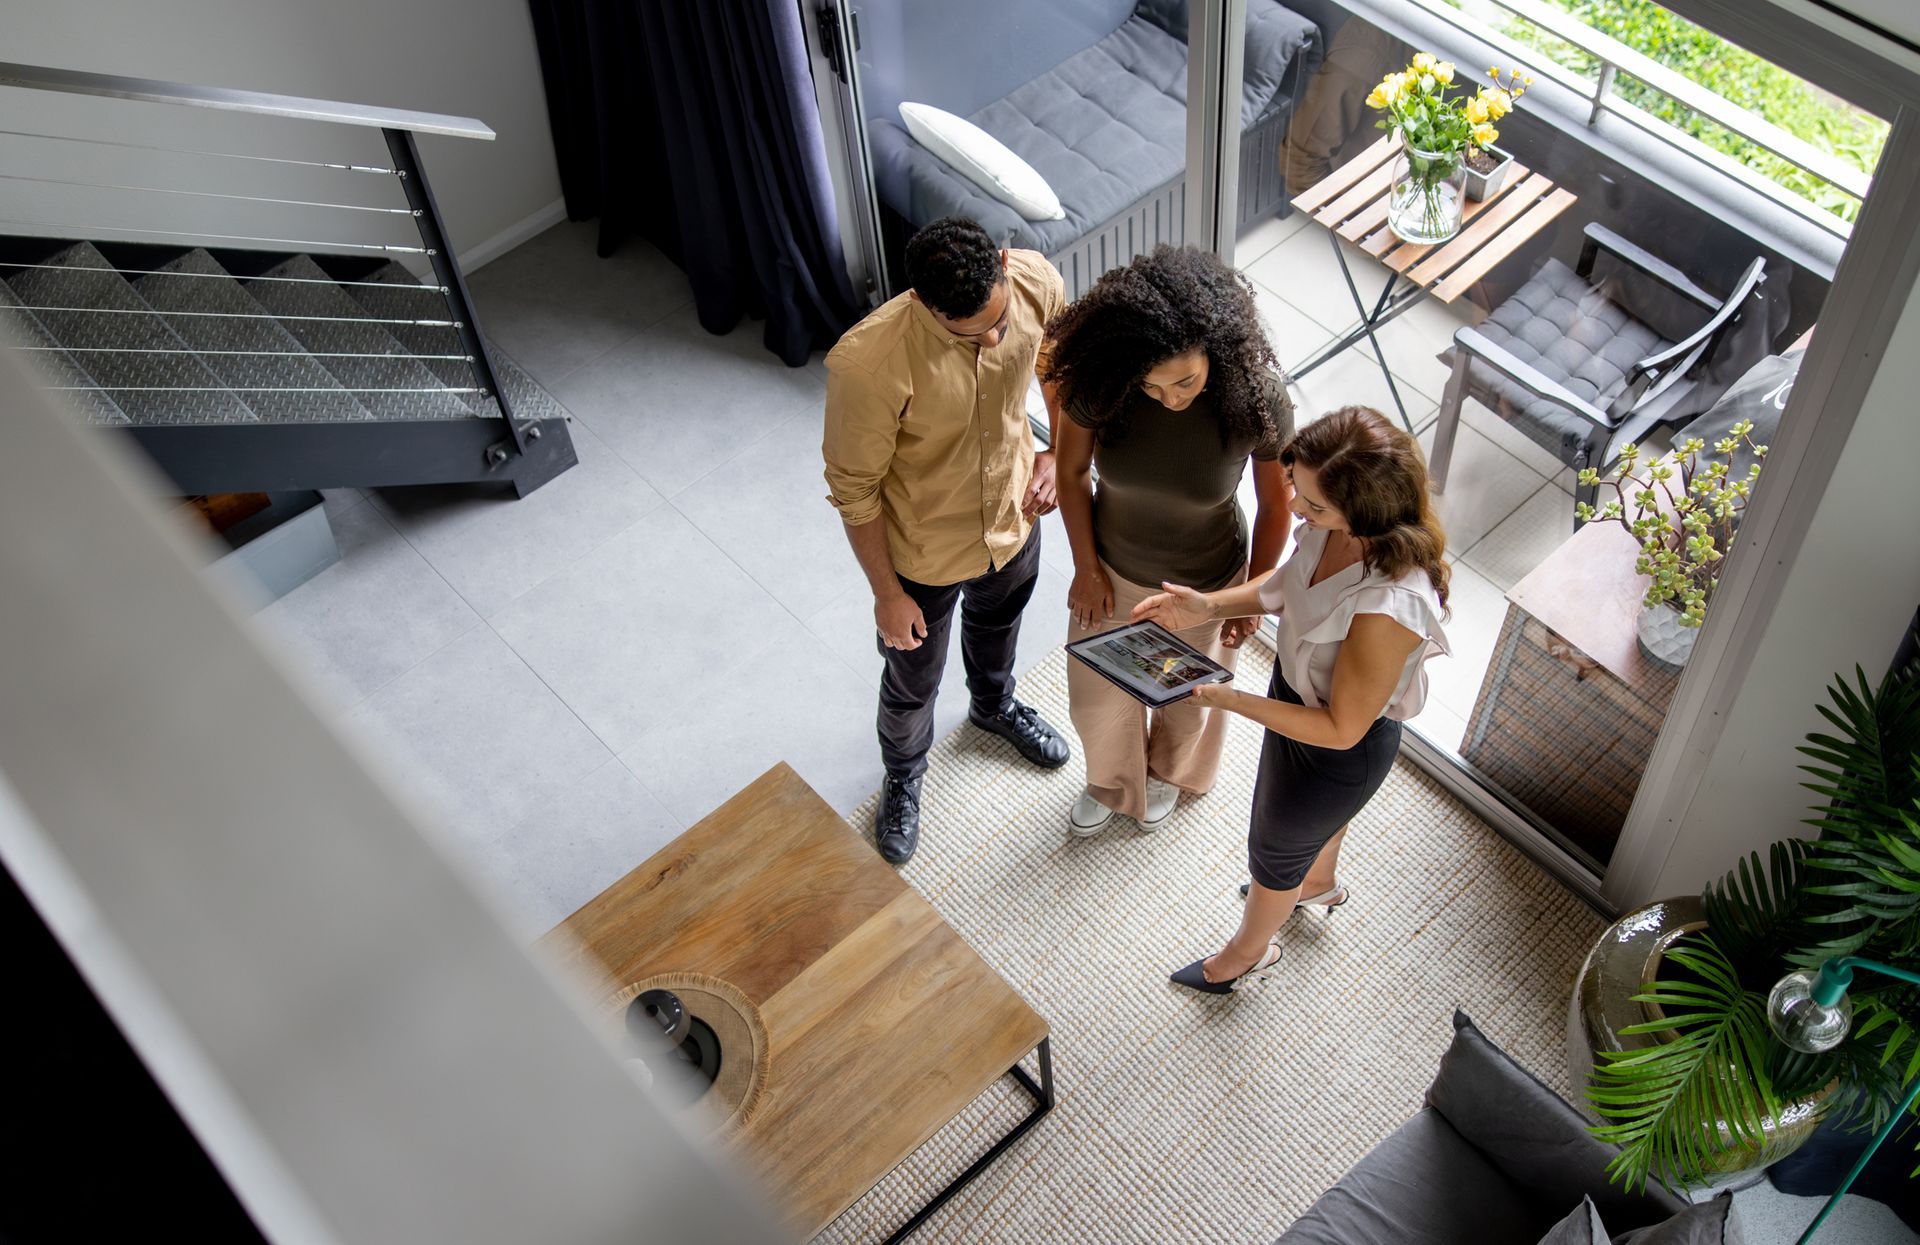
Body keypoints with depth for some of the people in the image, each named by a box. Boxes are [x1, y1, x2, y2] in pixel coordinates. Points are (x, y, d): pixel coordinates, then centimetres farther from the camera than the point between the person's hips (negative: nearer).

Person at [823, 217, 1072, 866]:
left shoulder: (1038, 282, -27)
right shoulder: (867, 364, -41)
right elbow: (854, 488, -23)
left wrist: (1056, 453, -13)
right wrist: (886, 592, -13)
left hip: (1013, 517, 4)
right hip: (923, 551, -4)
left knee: (997, 625, 36)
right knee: (912, 681, 24)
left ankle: (995, 705, 71)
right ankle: (903, 774, 58)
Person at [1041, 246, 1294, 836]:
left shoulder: (1257, 400, -34)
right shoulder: (1098, 386, -31)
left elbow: (1275, 505, -16)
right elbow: (1071, 471, -11)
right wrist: (1087, 569, -4)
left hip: (1204, 584, -1)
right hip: (1113, 570, 1)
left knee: (1185, 696, 29)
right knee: (1098, 699, 25)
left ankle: (1170, 772, 65)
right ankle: (1111, 783, 61)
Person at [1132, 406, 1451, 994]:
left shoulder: (1388, 608, -45)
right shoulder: (1335, 526, -23)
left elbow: (1340, 729, -31)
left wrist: (1231, 700, -32)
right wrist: (1207, 606, -14)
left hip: (1342, 749, -7)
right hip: (1297, 688, 7)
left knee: (1274, 852, 25)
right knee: (1319, 815, 39)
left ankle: (1250, 951, 58)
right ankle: (1319, 883, 73)